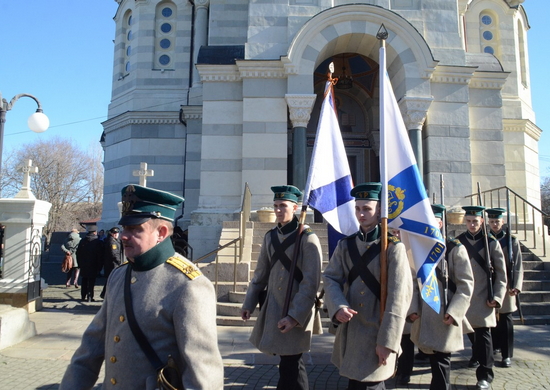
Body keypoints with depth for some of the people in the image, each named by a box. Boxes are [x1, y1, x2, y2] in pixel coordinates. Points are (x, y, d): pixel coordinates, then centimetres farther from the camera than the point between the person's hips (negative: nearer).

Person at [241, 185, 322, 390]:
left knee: (290, 365, 0)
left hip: (296, 311, -6)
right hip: (272, 308, 6)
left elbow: (311, 282, -16)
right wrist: (249, 303, 11)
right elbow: (261, 273, 13)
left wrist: (295, 315, -20)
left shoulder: (307, 237, -12)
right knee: (290, 363, 17)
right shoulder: (270, 236, 6)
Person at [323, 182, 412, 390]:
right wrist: (338, 307, -21)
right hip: (350, 330, 5)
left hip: (378, 332, -5)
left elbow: (398, 297, -13)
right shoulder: (345, 245, 6)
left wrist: (387, 341, -16)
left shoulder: (394, 247, -9)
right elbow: (331, 278, 0)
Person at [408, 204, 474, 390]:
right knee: (434, 360, 13)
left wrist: (453, 312, -16)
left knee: (441, 362, -2)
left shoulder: (455, 249, -4)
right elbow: (414, 282, 9)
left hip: (445, 317, -5)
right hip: (423, 317, 5)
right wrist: (412, 309, -2)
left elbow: (466, 284, -8)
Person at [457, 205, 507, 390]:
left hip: (483, 297, -3)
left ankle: (485, 375, 5)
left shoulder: (491, 243, -2)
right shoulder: (458, 241, 3)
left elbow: (501, 274, -1)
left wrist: (497, 297, -9)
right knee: (470, 331, 16)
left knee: (483, 334, -4)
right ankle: (477, 356, 42)